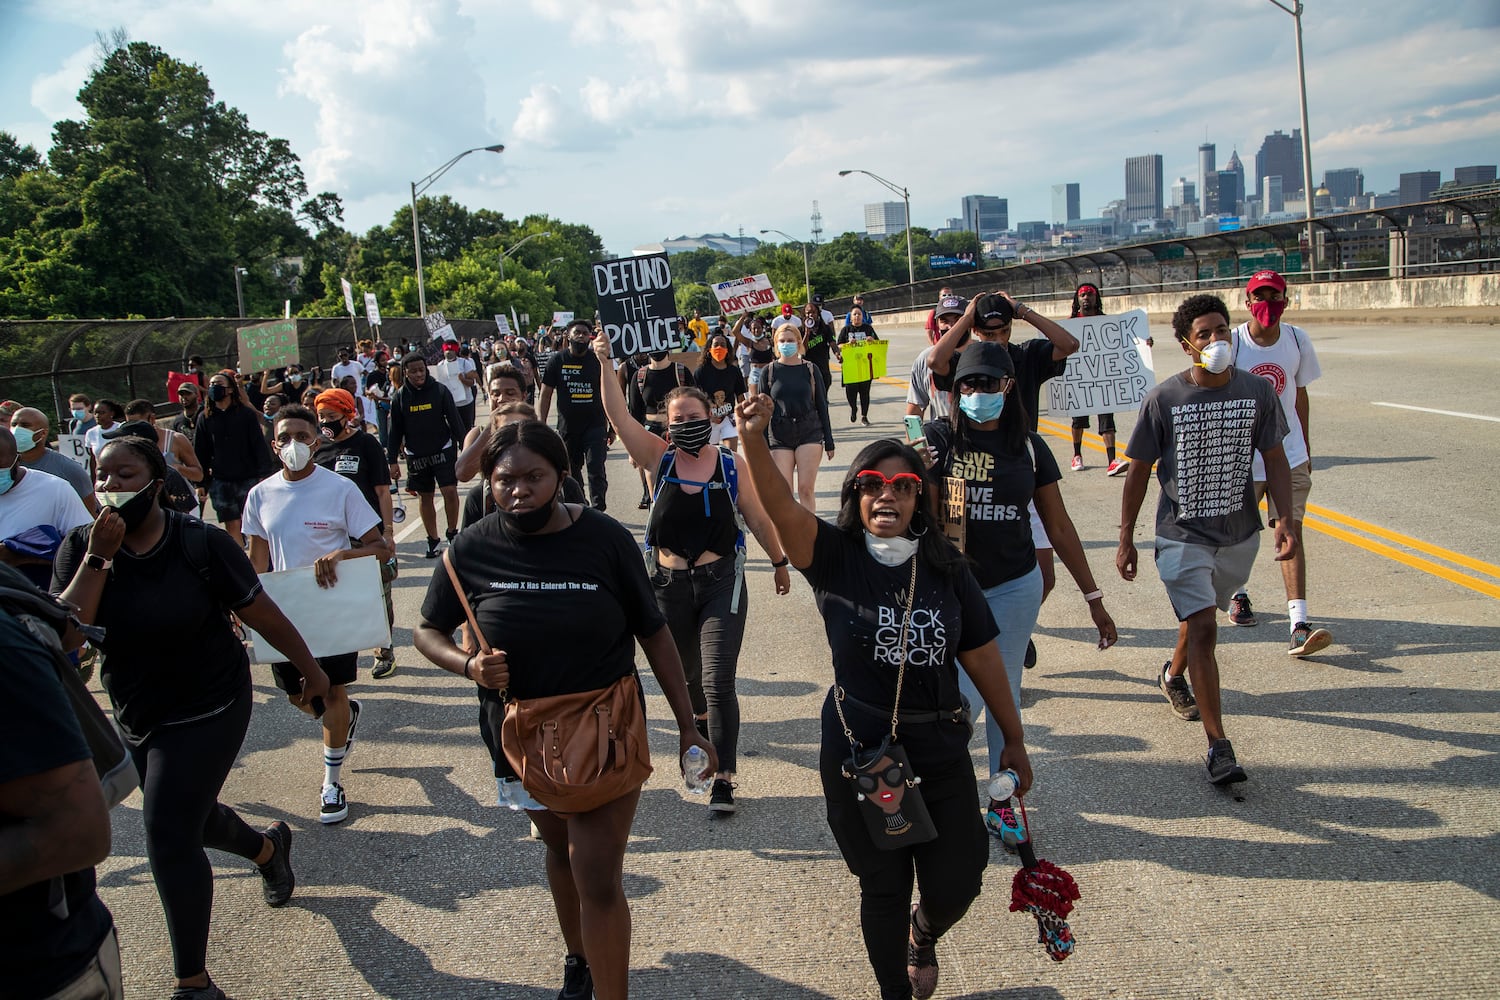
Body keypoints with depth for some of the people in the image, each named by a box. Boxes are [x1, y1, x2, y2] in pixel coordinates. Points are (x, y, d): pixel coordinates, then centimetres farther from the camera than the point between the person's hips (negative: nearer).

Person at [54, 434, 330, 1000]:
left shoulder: (202, 544, -16)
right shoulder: (80, 548, -7)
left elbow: (259, 612, -8)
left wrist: (309, 668, 0)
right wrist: (100, 557, -26)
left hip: (208, 709, -6)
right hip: (137, 715, 6)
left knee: (169, 834, -12)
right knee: (187, 820, 22)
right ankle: (269, 847, 56)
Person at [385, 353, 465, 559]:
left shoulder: (440, 390, -7)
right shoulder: (399, 397, -1)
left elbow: (455, 420, -3)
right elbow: (395, 431, 4)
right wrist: (393, 460, 3)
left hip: (443, 449, -2)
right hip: (416, 455, 2)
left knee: (450, 490, -12)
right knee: (424, 496, 9)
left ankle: (452, 532, 9)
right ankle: (433, 539, 22)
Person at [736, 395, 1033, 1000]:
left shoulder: (945, 567, -3)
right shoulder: (836, 558, -9)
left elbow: (982, 658, 3)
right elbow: (780, 506, -28)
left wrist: (1014, 740, 8)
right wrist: (752, 436, -46)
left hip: (940, 753, 2)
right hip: (857, 755, -2)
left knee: (955, 886, 10)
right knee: (883, 888, 13)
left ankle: (924, 935, 47)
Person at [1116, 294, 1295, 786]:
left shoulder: (1258, 392, -4)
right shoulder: (1163, 399, -12)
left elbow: (1274, 460, 4)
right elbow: (1139, 471, -4)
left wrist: (1285, 518, -9)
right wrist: (1126, 538, -3)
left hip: (1239, 533, 4)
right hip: (1182, 536, -4)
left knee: (1201, 614, 21)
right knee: (1203, 628, -12)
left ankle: (1174, 674, 53)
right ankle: (1218, 744, -9)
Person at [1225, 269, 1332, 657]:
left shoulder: (1298, 340, -2)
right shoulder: (1231, 343, -12)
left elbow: (1300, 394, 10)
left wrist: (1304, 445, 15)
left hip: (1289, 455, 2)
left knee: (1291, 531, -8)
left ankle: (1299, 626, -15)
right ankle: (1238, 594, 42)